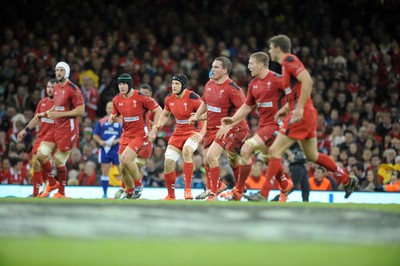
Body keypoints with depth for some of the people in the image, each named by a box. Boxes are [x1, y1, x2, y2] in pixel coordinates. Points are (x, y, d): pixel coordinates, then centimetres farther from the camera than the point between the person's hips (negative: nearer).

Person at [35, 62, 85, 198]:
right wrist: (45, 114, 14)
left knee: (59, 161, -4)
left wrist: (59, 114, -19)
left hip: (67, 130, -8)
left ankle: (61, 193, 13)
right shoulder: (57, 88, 13)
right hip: (56, 128, 8)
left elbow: (80, 110, -16)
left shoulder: (73, 89, -13)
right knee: (40, 155, 1)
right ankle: (52, 183, 21)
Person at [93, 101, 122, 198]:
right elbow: (95, 135, 10)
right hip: (105, 149, 1)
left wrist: (117, 141, -13)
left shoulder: (121, 122, 2)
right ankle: (104, 193, 9)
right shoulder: (101, 122, 7)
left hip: (117, 149, -1)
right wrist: (100, 141, -9)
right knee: (104, 171, 2)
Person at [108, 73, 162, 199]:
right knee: (123, 169, 4)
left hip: (141, 135, -6)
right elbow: (115, 115, 21)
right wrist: (112, 118, -5)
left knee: (125, 158, -24)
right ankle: (129, 192, 25)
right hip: (126, 135, 6)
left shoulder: (141, 97, -13)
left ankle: (139, 186, -5)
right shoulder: (117, 100, 4)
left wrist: (153, 131, -13)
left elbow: (158, 110, -9)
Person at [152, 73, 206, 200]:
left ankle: (188, 189, -30)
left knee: (186, 150, -36)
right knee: (168, 163, -2)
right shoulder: (169, 98, 0)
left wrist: (202, 134, -27)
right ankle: (171, 196, 18)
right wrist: (159, 125, 0)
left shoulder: (193, 98, -19)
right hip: (179, 132, 6)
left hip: (194, 131, -6)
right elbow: (165, 114, 19)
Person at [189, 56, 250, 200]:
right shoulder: (209, 85, 6)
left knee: (211, 156, -21)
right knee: (207, 160, 13)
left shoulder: (232, 88, -18)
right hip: (211, 128, 8)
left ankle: (214, 194, -15)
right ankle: (210, 189, 36)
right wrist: (196, 116, 12)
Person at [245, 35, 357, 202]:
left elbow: (307, 81, -24)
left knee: (275, 151, -9)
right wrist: (285, 109, 19)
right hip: (305, 114, 10)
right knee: (312, 155, 18)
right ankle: (347, 180, 24)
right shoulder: (286, 64, 18)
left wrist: (299, 108, -26)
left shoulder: (289, 60, -11)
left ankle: (263, 195, -8)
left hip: (301, 114, -10)